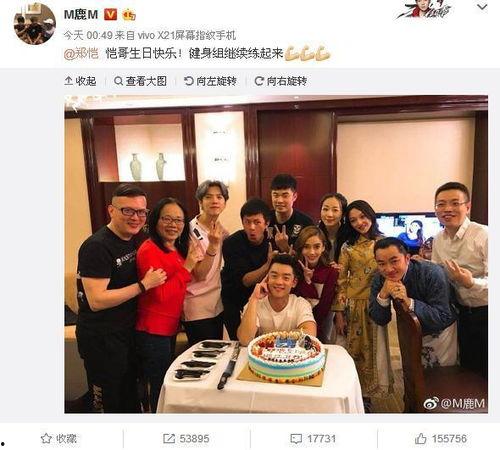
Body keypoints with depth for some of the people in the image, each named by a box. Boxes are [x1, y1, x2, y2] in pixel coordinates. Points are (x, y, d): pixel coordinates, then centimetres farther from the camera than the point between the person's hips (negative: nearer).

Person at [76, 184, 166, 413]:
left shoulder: (133, 240, 3)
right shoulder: (96, 246, -23)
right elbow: (96, 300, -27)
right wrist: (144, 285, -24)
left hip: (128, 332, 8)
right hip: (101, 339, -8)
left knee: (130, 396, 25)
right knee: (107, 403, 12)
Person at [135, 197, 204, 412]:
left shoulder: (177, 249, 7)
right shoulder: (149, 250, -19)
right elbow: (161, 294, -24)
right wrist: (186, 267, -23)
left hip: (170, 328, 9)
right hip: (153, 332, -9)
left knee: (166, 385, 24)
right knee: (157, 392, 8)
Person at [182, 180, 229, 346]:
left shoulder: (221, 230, 3)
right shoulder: (191, 231, -16)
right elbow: (200, 275, -21)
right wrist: (212, 245, -30)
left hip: (217, 304, 7)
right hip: (197, 309, -6)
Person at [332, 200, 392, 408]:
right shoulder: (348, 247, -3)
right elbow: (340, 281, -3)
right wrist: (339, 313, -7)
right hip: (352, 305, -1)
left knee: (373, 349, 9)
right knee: (353, 349, 8)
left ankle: (366, 394, 28)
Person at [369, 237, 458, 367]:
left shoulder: (432, 273, -30)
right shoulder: (379, 279, -18)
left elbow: (442, 319, -33)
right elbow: (380, 320, -18)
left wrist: (408, 302, -45)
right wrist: (383, 294, -35)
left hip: (440, 332, -3)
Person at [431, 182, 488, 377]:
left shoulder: (484, 235, -21)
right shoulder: (438, 239, 0)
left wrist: (470, 282, -41)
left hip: (485, 313, -6)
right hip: (462, 313, 6)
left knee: (486, 372, 9)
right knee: (467, 367, 21)